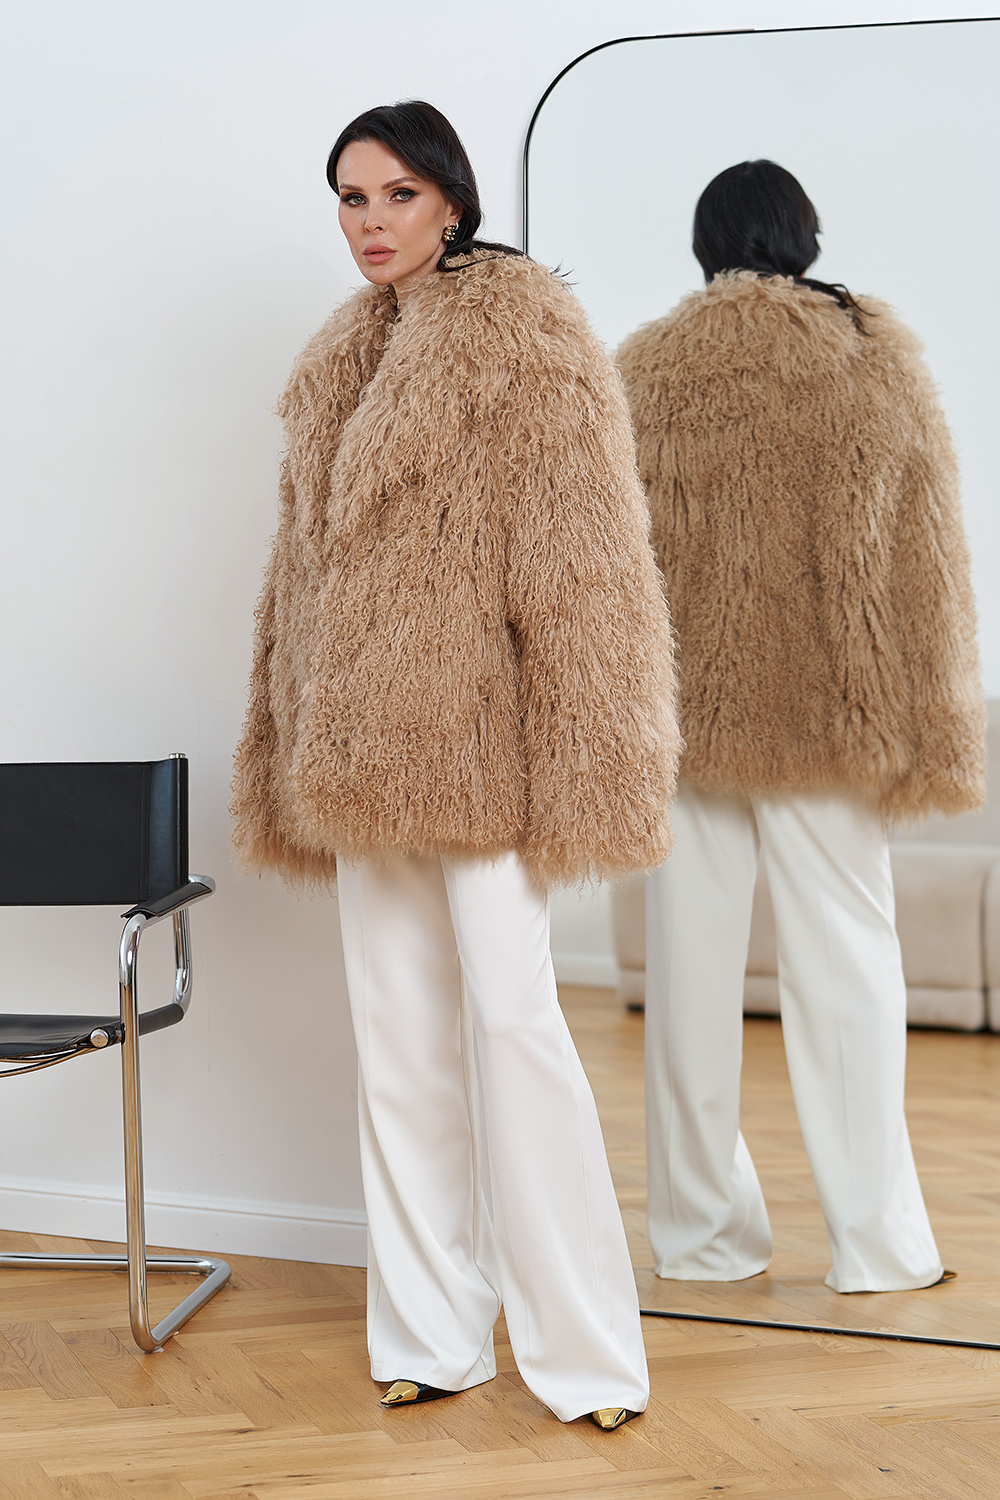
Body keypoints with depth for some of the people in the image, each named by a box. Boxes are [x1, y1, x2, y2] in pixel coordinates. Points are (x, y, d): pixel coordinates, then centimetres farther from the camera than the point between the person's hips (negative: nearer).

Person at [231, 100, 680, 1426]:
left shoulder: (523, 332, -5)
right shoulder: (343, 361, 17)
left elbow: (581, 558, -11)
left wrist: (569, 767, -17)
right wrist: (297, 760, 17)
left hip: (476, 744, -7)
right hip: (364, 755, 7)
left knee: (512, 1021, -8)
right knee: (398, 1040, 8)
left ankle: (586, 1352, 1)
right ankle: (432, 1332, 17)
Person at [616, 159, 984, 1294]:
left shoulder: (646, 369, 1)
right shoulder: (880, 358, 0)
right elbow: (928, 559, 1)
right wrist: (928, 732, 6)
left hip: (686, 712, 1)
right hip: (833, 712, -1)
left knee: (692, 967, 7)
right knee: (846, 963, 5)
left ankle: (702, 1231, 15)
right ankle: (875, 1242, 10)